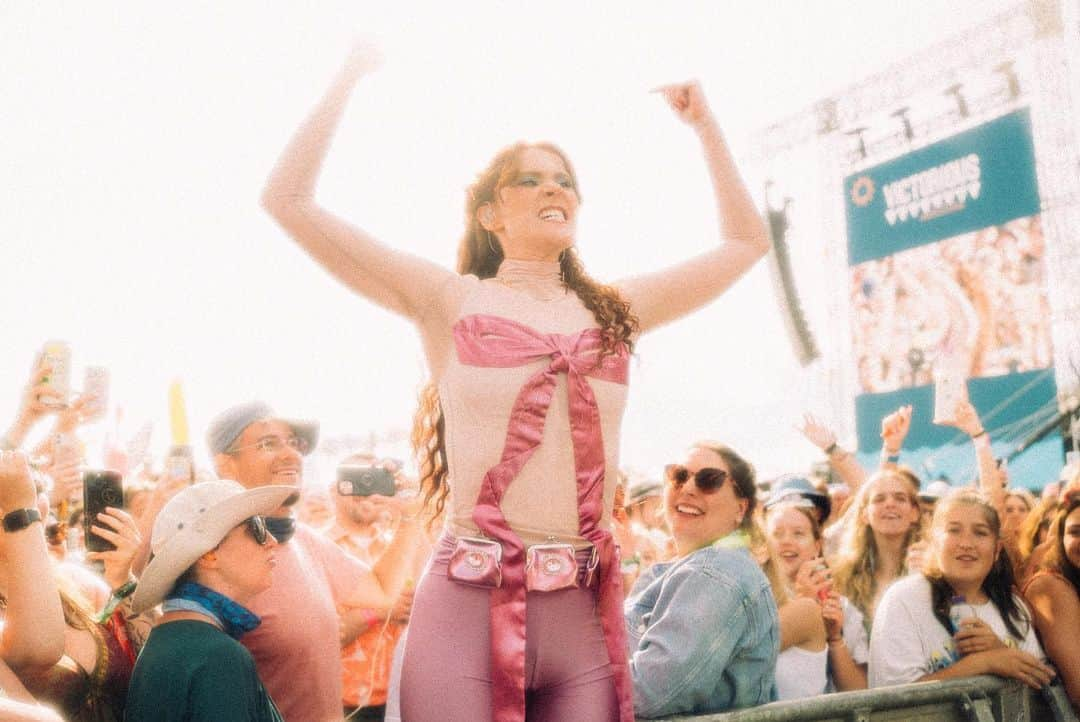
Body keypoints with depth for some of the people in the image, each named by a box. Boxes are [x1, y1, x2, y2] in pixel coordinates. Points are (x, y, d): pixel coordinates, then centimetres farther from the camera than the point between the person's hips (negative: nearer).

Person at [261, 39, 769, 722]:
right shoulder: (449, 301, 4)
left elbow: (746, 241, 25)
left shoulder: (616, 310, 14)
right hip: (466, 606, -3)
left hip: (584, 614, 4)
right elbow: (289, 201, 1)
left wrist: (706, 125, 24)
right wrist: (348, 79, 6)